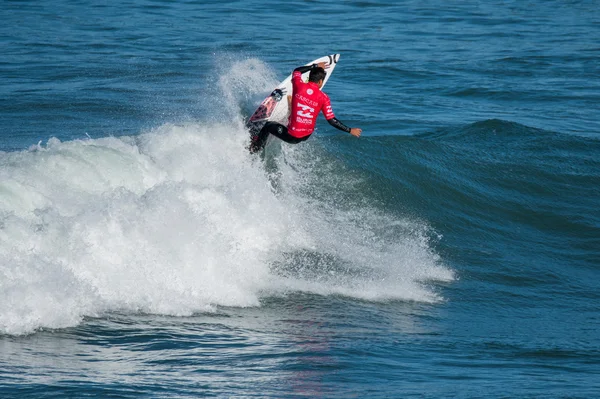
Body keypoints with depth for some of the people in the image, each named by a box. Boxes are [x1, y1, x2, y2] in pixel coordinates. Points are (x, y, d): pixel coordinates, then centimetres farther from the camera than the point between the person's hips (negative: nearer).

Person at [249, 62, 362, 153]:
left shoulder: (298, 86, -11)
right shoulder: (323, 98, -12)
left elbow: (297, 71, 13)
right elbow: (332, 121, -11)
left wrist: (315, 66, 26)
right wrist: (350, 130, -1)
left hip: (292, 136, -2)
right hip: (306, 136, 2)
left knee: (268, 125, 27)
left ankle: (255, 149, 41)